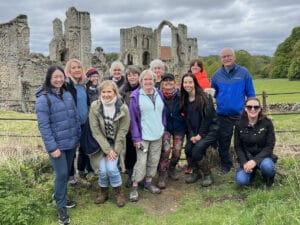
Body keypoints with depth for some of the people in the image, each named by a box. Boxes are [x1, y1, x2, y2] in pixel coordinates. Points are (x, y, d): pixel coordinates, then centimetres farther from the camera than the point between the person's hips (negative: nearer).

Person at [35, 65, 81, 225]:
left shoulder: (67, 94, 5)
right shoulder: (43, 99, -13)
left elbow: (75, 117, 11)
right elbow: (43, 126, -16)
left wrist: (77, 137, 11)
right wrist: (52, 147, -18)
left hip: (71, 142, 6)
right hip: (57, 145, -6)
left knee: (67, 172, 17)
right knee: (61, 174, -3)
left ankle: (59, 195, 40)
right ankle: (61, 206, 16)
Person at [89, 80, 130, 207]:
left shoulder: (123, 108, -15)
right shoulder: (95, 106, -14)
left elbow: (123, 131, -9)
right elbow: (95, 131, -12)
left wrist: (114, 150, -13)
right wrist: (107, 149, -15)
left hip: (116, 144, -1)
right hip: (101, 143, 1)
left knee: (111, 168, -17)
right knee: (103, 170, -12)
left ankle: (119, 193, 10)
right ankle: (103, 193, 18)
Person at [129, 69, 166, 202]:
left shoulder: (159, 94, 6)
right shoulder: (136, 96, -9)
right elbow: (133, 118, -10)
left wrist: (163, 128, 8)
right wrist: (136, 137, -13)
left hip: (158, 135, 5)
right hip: (143, 136, -5)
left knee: (154, 160, 12)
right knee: (141, 162, -3)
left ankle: (148, 183, 28)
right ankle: (134, 187, 10)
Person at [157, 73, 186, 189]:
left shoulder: (180, 95, -9)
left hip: (179, 127, 2)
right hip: (165, 127, -1)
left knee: (177, 151, 0)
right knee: (166, 149, -18)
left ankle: (172, 168, 31)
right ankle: (162, 174, 1)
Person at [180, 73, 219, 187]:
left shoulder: (205, 97, -13)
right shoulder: (184, 100, 4)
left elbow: (208, 117, -15)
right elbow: (187, 119, 4)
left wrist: (200, 135, -15)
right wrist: (191, 135, -6)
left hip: (209, 130, -5)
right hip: (194, 131, 5)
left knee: (196, 150, -22)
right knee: (188, 149, -15)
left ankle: (207, 174, 1)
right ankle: (195, 172, 12)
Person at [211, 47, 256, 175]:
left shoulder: (243, 72, -3)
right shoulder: (217, 75, 4)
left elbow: (250, 93, 0)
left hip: (240, 114, -2)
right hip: (222, 115, 2)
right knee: (223, 142, 11)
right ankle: (225, 166, 27)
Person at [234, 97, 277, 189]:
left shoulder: (267, 123, -10)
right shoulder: (240, 125, -5)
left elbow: (269, 146, -12)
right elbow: (238, 147, -1)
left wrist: (255, 160, -25)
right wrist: (244, 163, -17)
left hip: (263, 156, -1)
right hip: (246, 157, 1)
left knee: (267, 166, -37)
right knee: (241, 180, -23)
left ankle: (269, 180, 1)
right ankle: (252, 171, 13)